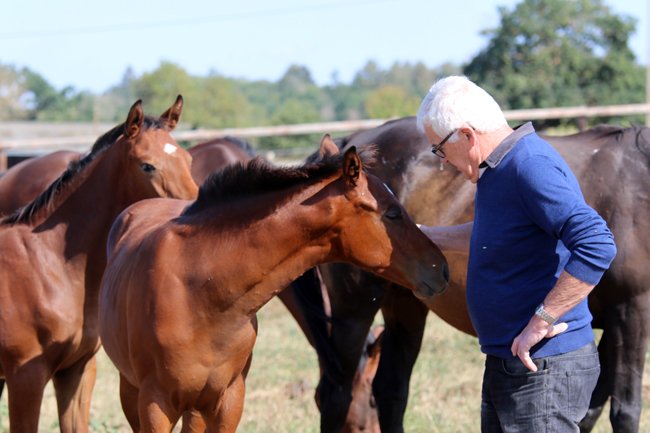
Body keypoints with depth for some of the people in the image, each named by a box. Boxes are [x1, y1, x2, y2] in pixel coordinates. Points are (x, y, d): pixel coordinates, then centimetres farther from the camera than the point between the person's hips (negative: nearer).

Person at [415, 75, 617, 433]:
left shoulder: (531, 168, -22)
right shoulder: (498, 168, 10)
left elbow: (597, 245, -33)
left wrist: (541, 321, -29)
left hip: (542, 372, -11)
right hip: (506, 364, 11)